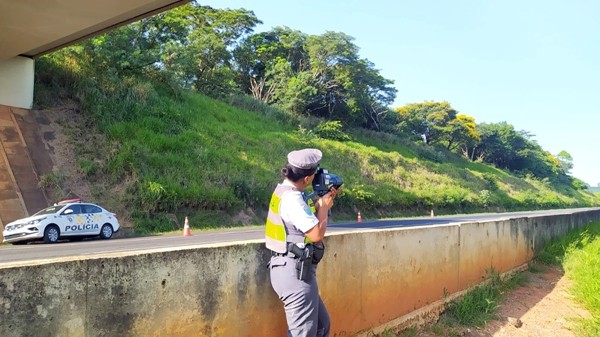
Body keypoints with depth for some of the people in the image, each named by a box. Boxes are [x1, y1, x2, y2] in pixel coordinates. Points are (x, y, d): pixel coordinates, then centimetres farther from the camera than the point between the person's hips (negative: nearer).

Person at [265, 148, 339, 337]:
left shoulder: (285, 191, 10)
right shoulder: (292, 198, -21)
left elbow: (306, 219, 20)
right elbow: (317, 234, -21)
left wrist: (324, 200, 8)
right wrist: (324, 206, -6)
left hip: (294, 270, 10)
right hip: (295, 273, -10)